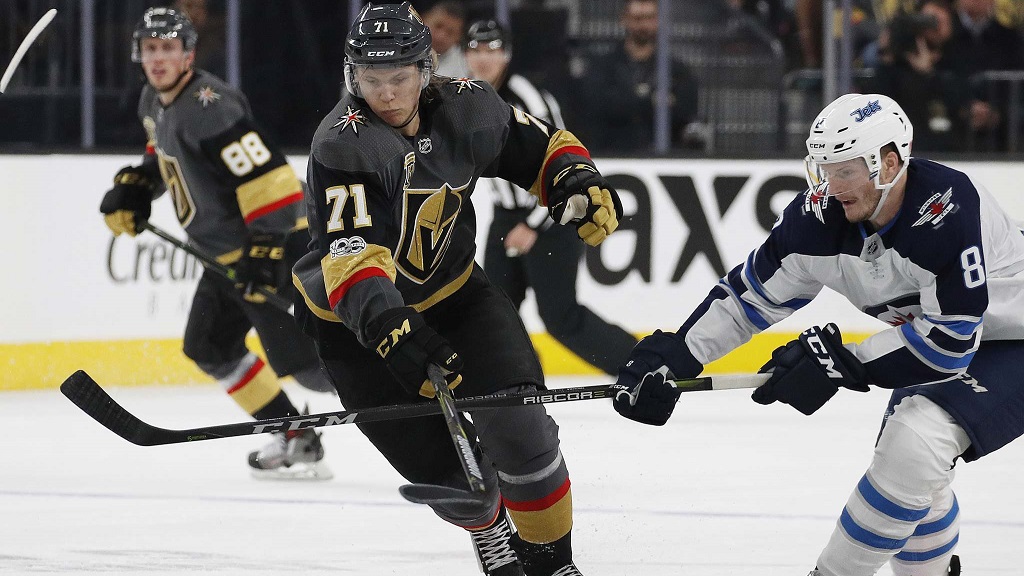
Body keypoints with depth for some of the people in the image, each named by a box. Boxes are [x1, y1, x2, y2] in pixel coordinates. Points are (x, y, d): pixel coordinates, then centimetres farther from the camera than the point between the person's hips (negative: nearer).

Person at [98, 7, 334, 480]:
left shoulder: (209, 105, -23)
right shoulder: (154, 103, 9)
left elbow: (266, 175, -29)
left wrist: (266, 249, -32)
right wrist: (134, 187, 12)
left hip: (275, 244, -11)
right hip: (230, 253, 11)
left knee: (303, 360, -15)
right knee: (210, 348, 15)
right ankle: (294, 437, 20)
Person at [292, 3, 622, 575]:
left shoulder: (465, 106, -11)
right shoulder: (343, 144, -28)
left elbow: (538, 145, 8)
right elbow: (350, 254, -40)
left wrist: (578, 182, -13)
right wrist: (390, 331, -53)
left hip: (453, 289, 4)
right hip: (358, 322, -4)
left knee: (515, 420, -16)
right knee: (440, 466, -5)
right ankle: (488, 528, 31)